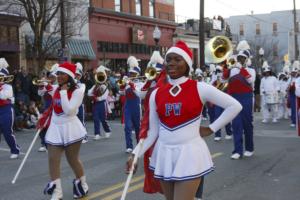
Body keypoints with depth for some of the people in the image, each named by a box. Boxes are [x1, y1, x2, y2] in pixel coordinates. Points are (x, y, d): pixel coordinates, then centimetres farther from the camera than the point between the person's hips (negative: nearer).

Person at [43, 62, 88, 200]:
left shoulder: (77, 91, -14)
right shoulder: (55, 89, 6)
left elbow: (68, 110, -24)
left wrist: (64, 92, -20)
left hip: (70, 128, -6)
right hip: (55, 127, 6)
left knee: (72, 159, 7)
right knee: (53, 159, -4)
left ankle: (82, 184, 31)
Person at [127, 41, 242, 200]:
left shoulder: (200, 88, -7)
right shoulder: (156, 94, 4)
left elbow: (235, 106, -3)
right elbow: (153, 131, 6)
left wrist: (212, 128, -3)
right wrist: (136, 154, -3)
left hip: (189, 154, -4)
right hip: (164, 155, 4)